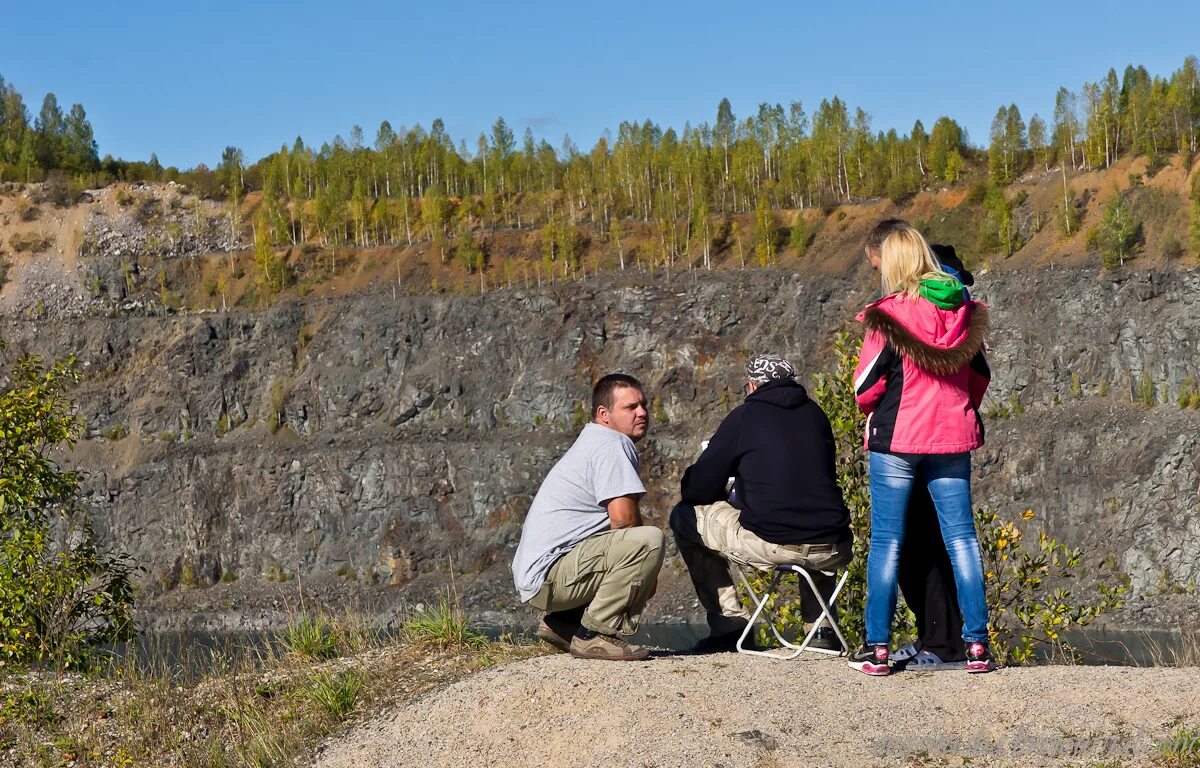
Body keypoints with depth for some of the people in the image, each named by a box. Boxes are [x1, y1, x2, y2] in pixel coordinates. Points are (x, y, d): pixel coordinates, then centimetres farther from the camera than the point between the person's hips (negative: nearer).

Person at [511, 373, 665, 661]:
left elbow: (617, 519, 28)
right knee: (650, 540, -24)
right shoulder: (612, 443, -10)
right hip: (550, 573, -11)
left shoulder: (592, 442, 23)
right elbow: (622, 517, -21)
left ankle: (562, 624, 16)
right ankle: (596, 634, -17)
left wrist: (644, 571, 14)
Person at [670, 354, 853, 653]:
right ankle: (821, 629, 28)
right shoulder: (815, 414, 17)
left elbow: (697, 490, 5)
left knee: (684, 517, 15)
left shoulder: (744, 416, 4)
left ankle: (729, 623, 12)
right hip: (833, 552, 5)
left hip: (768, 544, -5)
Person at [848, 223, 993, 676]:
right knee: (961, 538, 8)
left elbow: (867, 385, -9)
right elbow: (980, 375, 10)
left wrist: (871, 410, 12)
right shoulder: (963, 311, 3)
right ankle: (977, 643, 6)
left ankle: (877, 647, 3)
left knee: (886, 541, 2)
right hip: (952, 436, 4)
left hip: (897, 437, -4)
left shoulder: (890, 313, -12)